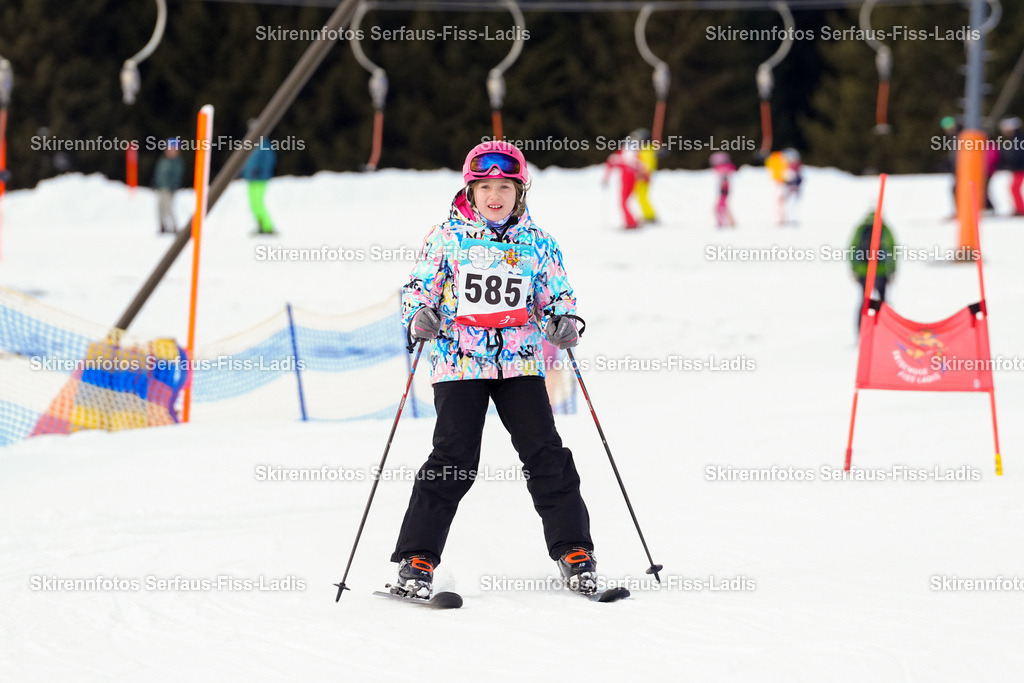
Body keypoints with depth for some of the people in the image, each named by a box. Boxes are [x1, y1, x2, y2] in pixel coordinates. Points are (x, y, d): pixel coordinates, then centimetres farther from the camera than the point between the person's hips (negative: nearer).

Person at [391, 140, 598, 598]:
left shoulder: (537, 244, 8)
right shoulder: (447, 238, 2)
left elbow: (556, 296, 14)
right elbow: (419, 289, 4)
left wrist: (563, 321, -8)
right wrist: (420, 317, -17)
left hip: (520, 361, 2)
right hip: (459, 363, -2)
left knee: (545, 454, -2)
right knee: (453, 458, -9)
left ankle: (574, 551, 8)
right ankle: (417, 560, -4)